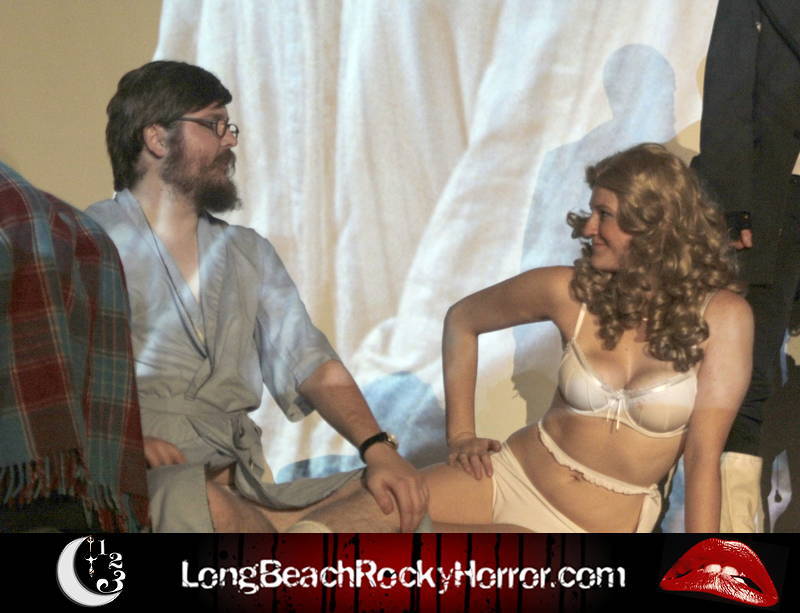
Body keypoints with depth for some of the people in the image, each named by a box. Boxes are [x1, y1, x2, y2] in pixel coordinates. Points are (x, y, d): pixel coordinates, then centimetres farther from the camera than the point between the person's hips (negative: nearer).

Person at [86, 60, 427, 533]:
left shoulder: (250, 254, 21)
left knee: (400, 501, -18)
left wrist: (377, 447, -8)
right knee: (201, 500, -37)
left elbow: (310, 364, 10)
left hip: (245, 490, 4)